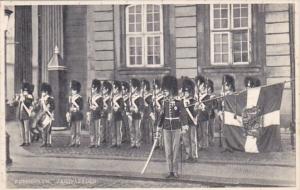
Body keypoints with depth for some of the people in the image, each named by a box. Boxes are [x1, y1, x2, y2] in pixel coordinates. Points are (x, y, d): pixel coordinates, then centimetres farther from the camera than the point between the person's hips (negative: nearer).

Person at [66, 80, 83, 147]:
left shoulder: (79, 98, -5)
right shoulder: (70, 97, 14)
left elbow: (81, 107, -11)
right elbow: (69, 106, 17)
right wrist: (68, 114, 9)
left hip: (78, 115, -6)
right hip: (72, 116, 6)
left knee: (78, 130, -2)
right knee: (72, 130, 7)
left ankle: (78, 142, 2)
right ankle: (73, 142, 12)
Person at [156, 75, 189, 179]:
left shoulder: (178, 103, -7)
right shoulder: (164, 103, 4)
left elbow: (183, 115, -11)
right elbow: (161, 116, 7)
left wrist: (184, 127, -23)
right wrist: (158, 130, 6)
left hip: (176, 129, -3)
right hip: (166, 129, 3)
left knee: (175, 150, 1)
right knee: (168, 151, 4)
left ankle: (175, 171, 9)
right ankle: (170, 171, 12)